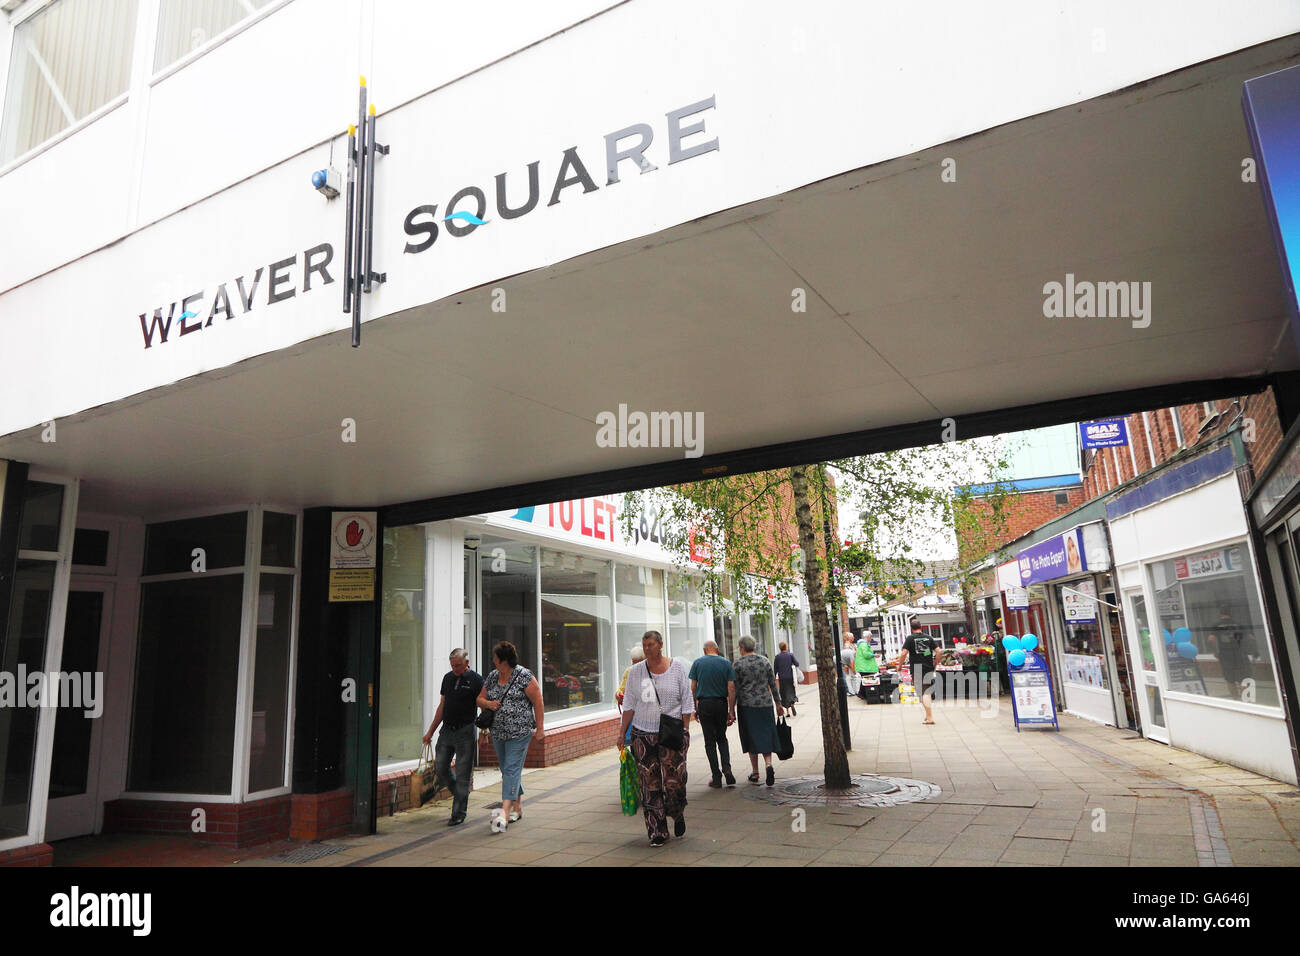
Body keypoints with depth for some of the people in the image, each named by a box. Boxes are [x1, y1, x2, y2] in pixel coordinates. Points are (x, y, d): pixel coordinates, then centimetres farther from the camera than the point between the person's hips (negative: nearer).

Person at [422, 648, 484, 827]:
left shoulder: (475, 680, -8)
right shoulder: (448, 678, 10)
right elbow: (442, 706, 16)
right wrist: (430, 731, 15)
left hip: (465, 731, -6)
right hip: (447, 730, 6)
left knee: (462, 775, -1)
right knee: (440, 768, 6)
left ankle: (459, 813, 9)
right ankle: (459, 794, 31)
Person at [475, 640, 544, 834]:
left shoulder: (524, 676, -9)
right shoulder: (492, 676, 9)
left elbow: (538, 701, -8)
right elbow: (479, 699, 17)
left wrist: (539, 727, -9)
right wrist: (487, 703, -7)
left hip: (519, 732, -7)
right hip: (497, 732, 7)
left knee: (512, 769, -12)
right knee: (507, 769, 14)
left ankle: (504, 814, -18)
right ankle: (517, 808, 28)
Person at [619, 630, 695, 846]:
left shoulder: (677, 667, 1)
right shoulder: (635, 671, 5)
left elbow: (687, 702, 3)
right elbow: (630, 704, 10)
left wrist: (685, 732, -2)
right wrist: (622, 732, 6)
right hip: (643, 734, 2)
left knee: (674, 780, -3)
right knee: (650, 785, 1)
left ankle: (678, 814, 28)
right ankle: (658, 832, 11)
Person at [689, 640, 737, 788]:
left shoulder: (697, 663, 1)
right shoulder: (726, 663, 2)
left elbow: (693, 687, -1)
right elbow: (731, 688, -3)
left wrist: (695, 709, 6)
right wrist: (732, 711, -2)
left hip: (704, 704, -1)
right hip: (721, 704, 1)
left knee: (710, 741, 5)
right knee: (722, 738, 18)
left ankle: (717, 778, 5)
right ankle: (726, 768, -2)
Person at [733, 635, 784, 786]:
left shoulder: (738, 664, -8)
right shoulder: (765, 661, 3)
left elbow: (735, 689, -8)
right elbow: (773, 684, 6)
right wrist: (778, 703, 15)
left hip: (747, 705, -2)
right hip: (765, 704, 3)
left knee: (751, 738, 8)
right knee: (766, 736, 9)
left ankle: (755, 773, 14)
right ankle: (769, 764, -14)